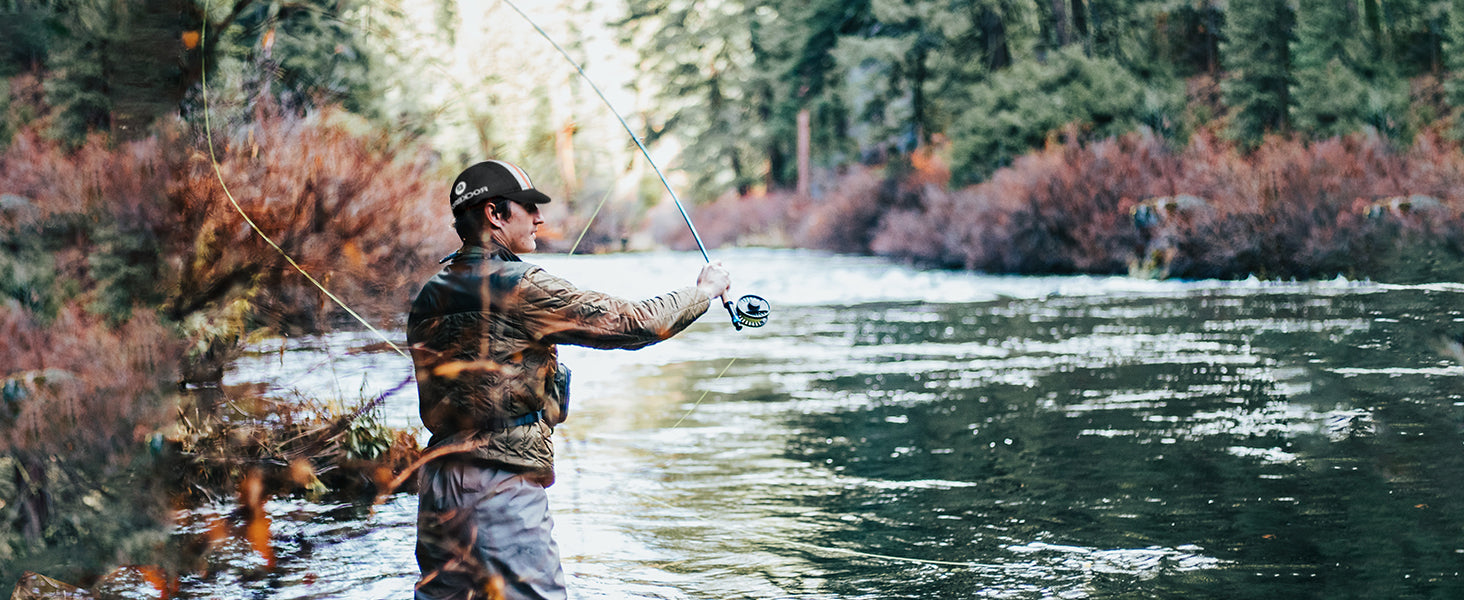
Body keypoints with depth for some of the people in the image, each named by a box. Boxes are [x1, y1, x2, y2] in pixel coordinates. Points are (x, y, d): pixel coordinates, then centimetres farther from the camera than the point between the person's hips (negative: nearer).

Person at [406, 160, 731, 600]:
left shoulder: (429, 298, 11)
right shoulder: (520, 289, -12)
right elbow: (632, 323, -9)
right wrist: (704, 290, 6)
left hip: (439, 481, 8)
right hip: (502, 488, -8)